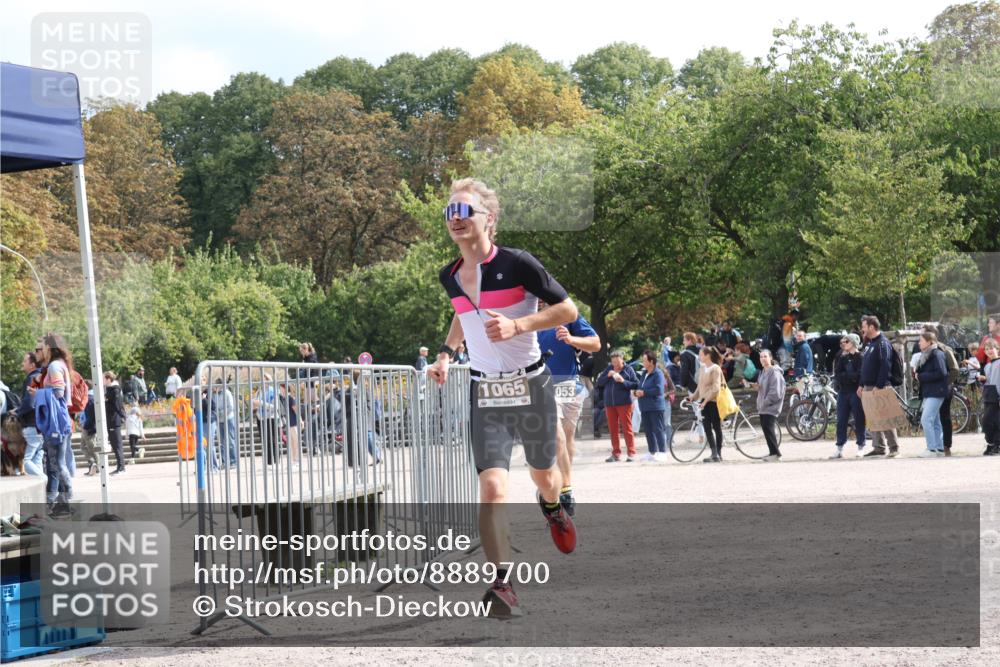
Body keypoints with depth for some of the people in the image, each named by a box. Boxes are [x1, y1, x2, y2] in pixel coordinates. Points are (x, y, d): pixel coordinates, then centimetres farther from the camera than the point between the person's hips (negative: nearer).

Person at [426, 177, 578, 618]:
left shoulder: (517, 264, -14)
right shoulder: (450, 277, 3)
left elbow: (568, 309, -11)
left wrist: (517, 325, -22)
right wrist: (446, 352, 14)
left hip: (531, 387, -2)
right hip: (485, 393, 2)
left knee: (543, 477, 18)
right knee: (492, 488, -16)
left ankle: (552, 508, 57)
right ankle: (503, 586, -19)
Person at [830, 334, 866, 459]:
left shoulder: (860, 357, -3)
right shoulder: (842, 357, 15)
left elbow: (860, 374, -13)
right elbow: (837, 372, 6)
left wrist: (844, 376, -8)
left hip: (855, 392, -6)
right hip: (843, 391, 6)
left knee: (859, 420, -1)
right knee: (841, 421, 4)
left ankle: (861, 447, 6)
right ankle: (839, 448, 7)